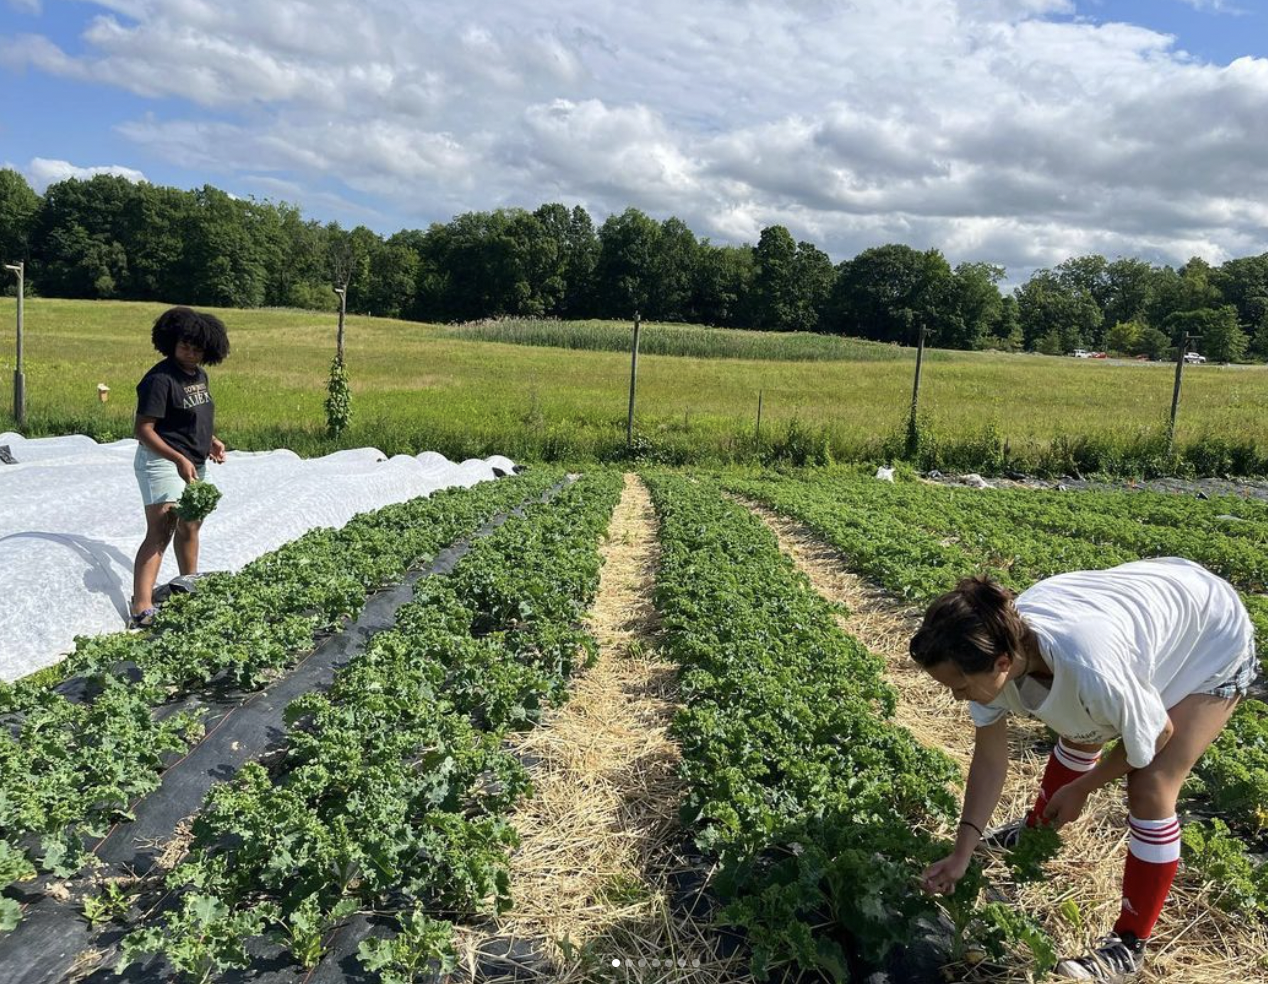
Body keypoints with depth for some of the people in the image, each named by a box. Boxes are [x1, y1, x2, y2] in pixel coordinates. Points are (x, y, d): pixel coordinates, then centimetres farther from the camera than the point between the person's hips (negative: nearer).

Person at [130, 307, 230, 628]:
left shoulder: (199, 376, 9)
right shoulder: (160, 379, -18)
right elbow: (143, 430, -22)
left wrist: (211, 441, 6)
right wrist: (179, 460, -30)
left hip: (193, 465, 9)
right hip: (163, 461, -9)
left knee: (189, 526, 23)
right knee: (160, 532, -16)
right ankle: (142, 609, -20)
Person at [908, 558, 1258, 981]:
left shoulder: (1089, 671, -45)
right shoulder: (994, 642, -25)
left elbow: (1156, 735, -23)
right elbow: (989, 756, -12)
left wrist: (1080, 790, -8)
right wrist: (962, 854, -11)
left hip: (1215, 643, -6)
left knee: (1150, 788, -12)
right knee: (1079, 737, 18)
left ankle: (1128, 946, 5)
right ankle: (1038, 831, 45)